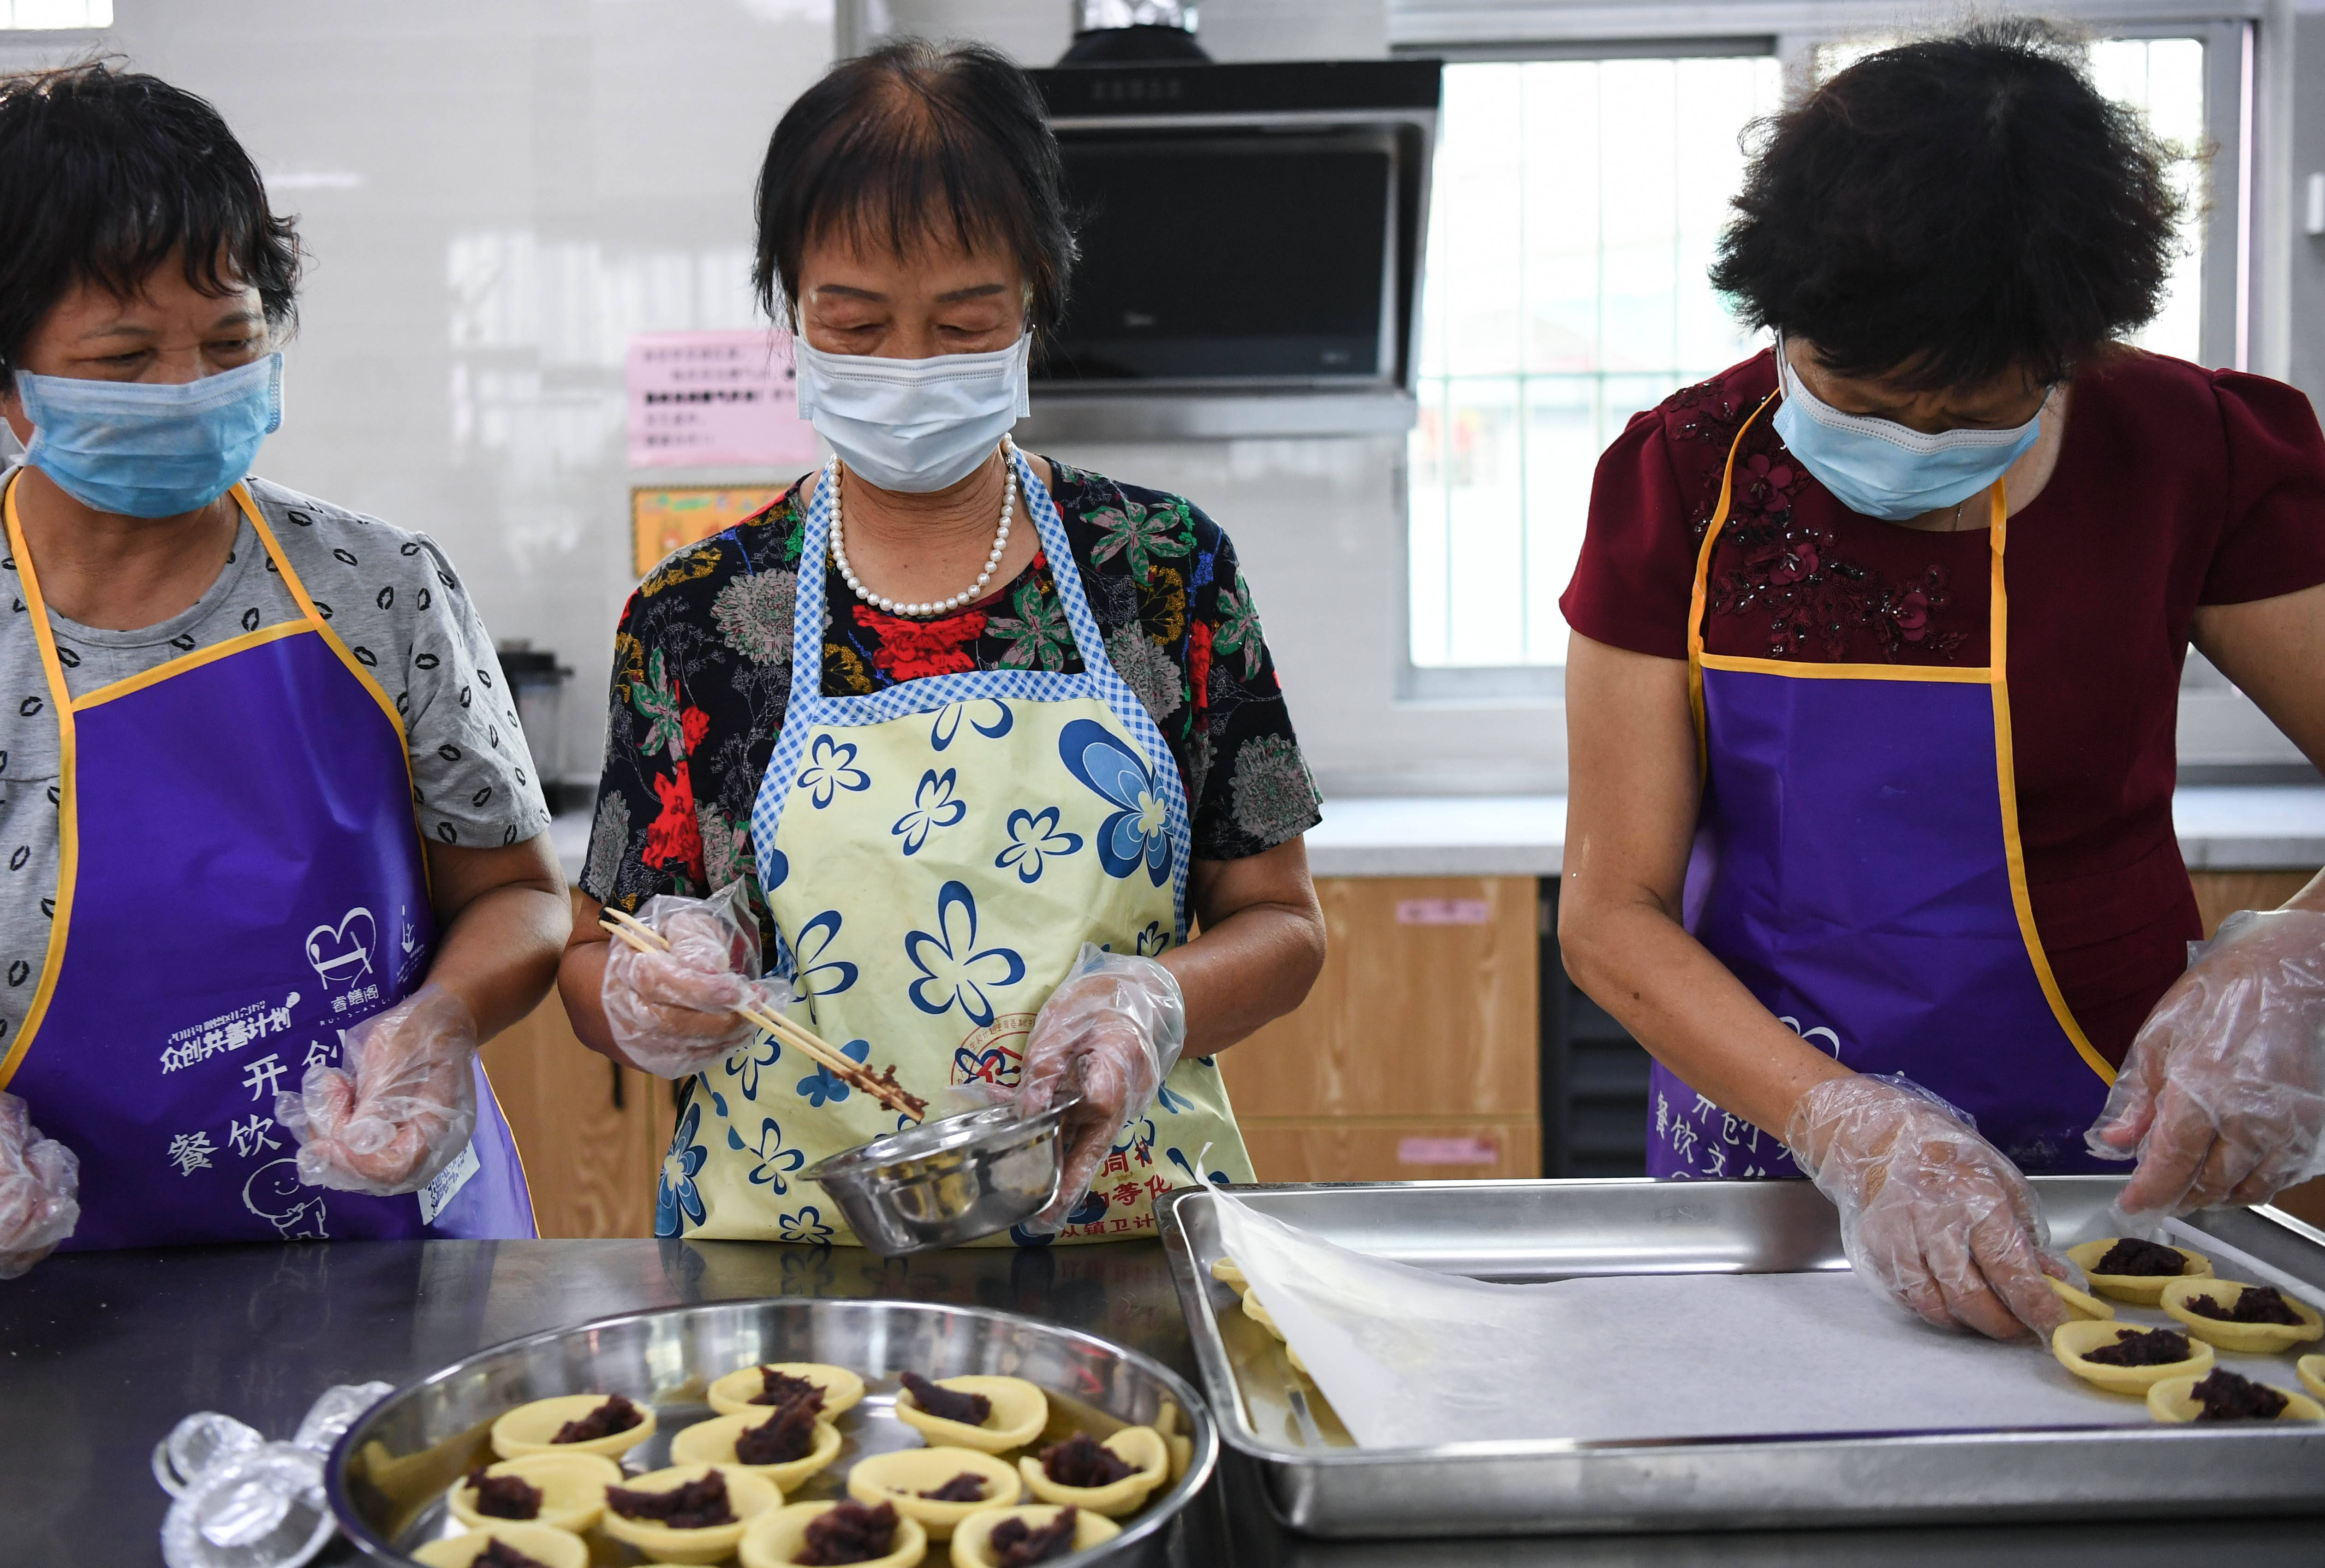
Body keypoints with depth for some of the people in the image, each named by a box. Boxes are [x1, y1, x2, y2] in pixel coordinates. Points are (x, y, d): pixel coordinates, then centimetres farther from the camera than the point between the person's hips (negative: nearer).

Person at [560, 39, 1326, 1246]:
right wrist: (649, 1002, -12)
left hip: (1121, 1229, -2)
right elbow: (594, 963, 10)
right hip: (791, 1249, 3)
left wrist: (1155, 1004, -13)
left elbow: (1278, 920, 7)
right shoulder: (693, 616, 2)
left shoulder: (1165, 567, 3)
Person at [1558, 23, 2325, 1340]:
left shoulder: (2191, 454, -4)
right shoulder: (1683, 479, -5)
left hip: (2112, 1153, 0)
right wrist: (1846, 1129, -20)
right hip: (1770, 1143, 1)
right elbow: (1612, 915, -6)